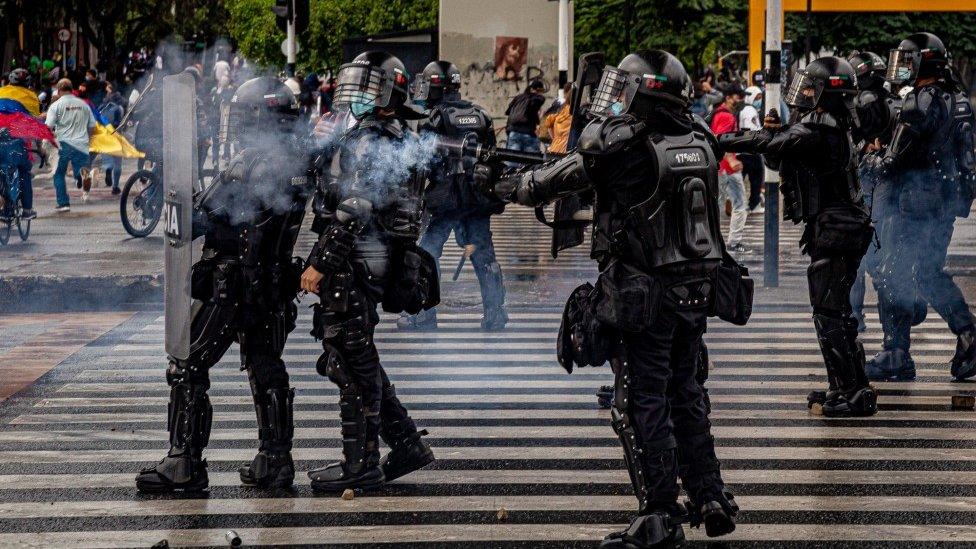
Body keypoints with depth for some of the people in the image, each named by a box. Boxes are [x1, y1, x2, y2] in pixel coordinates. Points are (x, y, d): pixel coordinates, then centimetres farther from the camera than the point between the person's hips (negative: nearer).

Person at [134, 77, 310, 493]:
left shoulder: (251, 163, -19)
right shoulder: (299, 163, 6)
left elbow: (201, 219, -19)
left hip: (230, 282, -8)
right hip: (274, 283, 8)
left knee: (188, 368, 0)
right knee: (267, 370, 16)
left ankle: (184, 463, -1)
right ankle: (275, 461, 17)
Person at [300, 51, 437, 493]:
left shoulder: (371, 142, -15)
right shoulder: (396, 141, 17)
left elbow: (353, 212, -21)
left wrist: (320, 263, -21)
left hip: (355, 264, -10)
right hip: (365, 265, 10)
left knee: (352, 363, -4)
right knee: (358, 361, 16)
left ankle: (361, 464, 2)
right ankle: (407, 444, 20)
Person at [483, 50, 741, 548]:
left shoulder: (620, 147, -14)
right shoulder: (697, 144, 5)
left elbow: (546, 183, -3)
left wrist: (499, 183, 16)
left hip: (643, 297, -7)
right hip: (695, 295, 7)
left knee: (641, 405, 0)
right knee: (684, 395, 18)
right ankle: (711, 501, 21)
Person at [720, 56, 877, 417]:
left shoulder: (819, 130, -18)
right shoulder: (827, 127, 14)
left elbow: (769, 145, -24)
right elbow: (778, 157, 21)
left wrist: (722, 142, -18)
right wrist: (774, 134, 3)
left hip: (834, 234, -10)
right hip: (839, 232, 10)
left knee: (830, 315, -7)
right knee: (834, 313, 17)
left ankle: (856, 394, -5)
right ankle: (844, 388, 24)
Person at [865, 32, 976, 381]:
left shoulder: (921, 100, -15)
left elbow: (898, 157, -18)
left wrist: (876, 164, 1)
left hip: (912, 201, -8)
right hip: (948, 200, 8)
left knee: (894, 277, -2)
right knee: (931, 274, 17)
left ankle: (896, 356, -1)